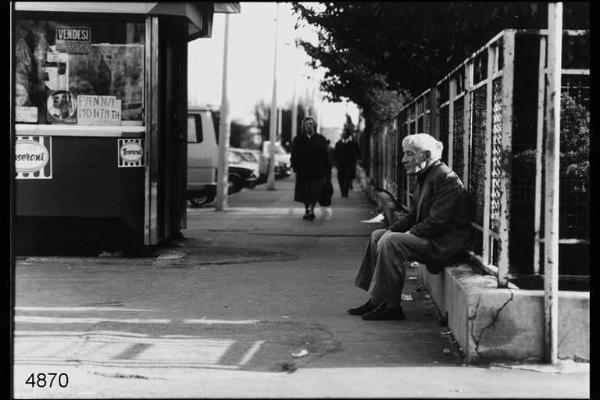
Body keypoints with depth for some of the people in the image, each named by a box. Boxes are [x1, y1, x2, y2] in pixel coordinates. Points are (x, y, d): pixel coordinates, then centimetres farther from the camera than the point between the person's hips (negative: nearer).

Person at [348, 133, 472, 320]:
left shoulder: (445, 178, -19)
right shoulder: (424, 177, 14)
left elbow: (437, 221, -25)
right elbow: (413, 215, 18)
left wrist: (408, 234, -19)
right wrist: (391, 230, 3)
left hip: (446, 244, -11)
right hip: (429, 236, 11)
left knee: (391, 242, -26)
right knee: (378, 235, 10)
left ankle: (391, 306, -21)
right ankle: (376, 299, 7)